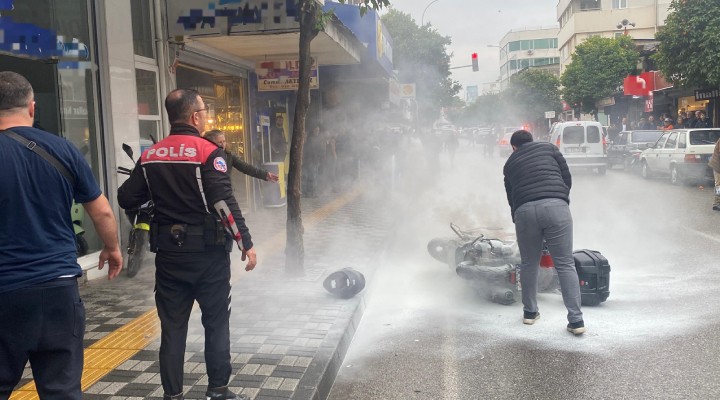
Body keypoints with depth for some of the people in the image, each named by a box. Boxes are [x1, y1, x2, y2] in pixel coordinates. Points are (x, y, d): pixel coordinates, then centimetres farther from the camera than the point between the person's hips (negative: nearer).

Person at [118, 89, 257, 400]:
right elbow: (225, 203, -19)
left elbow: (126, 199, 5)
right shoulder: (208, 153, -13)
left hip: (169, 253, 4)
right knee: (216, 322, 11)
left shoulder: (150, 156, 3)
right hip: (208, 252, -4)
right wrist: (246, 243, -14)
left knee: (172, 326, 11)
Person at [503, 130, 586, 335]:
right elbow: (567, 178, 16)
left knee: (528, 264, 17)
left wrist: (516, 217, 39)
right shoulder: (548, 148, 22)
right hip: (556, 206, -1)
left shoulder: (510, 163, 27)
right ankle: (576, 320, 2)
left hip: (524, 211, 2)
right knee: (565, 264, 3)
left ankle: (530, 312, 29)